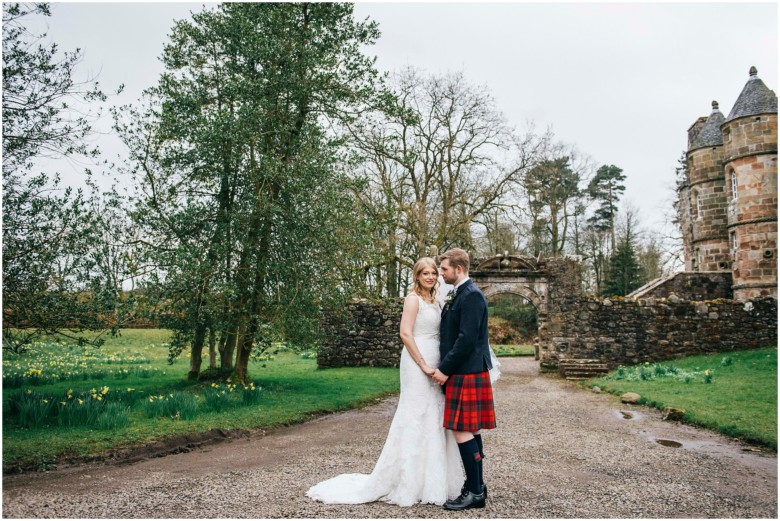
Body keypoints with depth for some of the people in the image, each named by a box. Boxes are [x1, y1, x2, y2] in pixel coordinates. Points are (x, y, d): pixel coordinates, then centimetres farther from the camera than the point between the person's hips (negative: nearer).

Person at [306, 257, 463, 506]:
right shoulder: (413, 299, -8)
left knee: (434, 419, 11)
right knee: (416, 418, -3)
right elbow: (405, 334, -16)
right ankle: (409, 483, 8)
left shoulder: (436, 301, 16)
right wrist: (424, 365, -18)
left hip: (434, 364, 8)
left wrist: (441, 366, 6)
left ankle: (432, 481, 22)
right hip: (417, 362, -8)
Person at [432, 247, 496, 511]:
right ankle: (477, 485, 23)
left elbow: (467, 339, -21)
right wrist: (446, 368, 13)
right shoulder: (458, 294, 15)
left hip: (467, 373, -10)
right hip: (462, 371, 10)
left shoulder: (471, 295, -15)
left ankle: (475, 492, 1)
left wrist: (445, 369, -17)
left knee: (462, 430, -7)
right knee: (471, 430, 14)